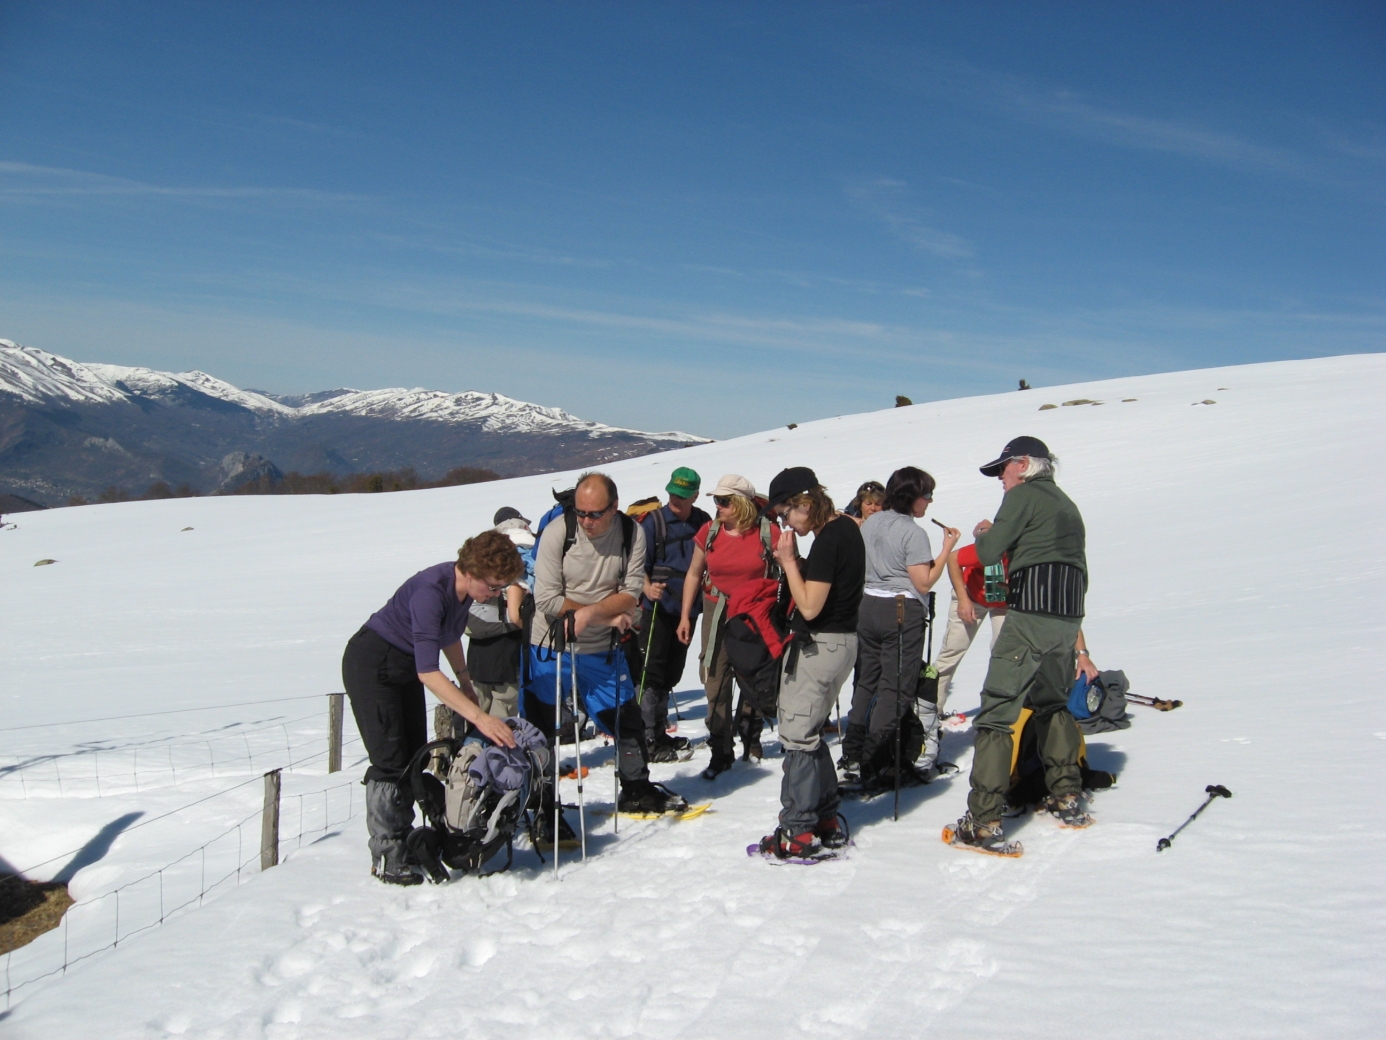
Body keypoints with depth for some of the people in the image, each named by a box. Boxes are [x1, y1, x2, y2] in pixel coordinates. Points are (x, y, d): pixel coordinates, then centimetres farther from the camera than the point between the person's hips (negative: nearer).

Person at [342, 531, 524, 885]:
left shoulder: (466, 588, -10)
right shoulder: (430, 590, -34)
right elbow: (428, 672, -39)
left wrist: (465, 682, 17)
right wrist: (478, 716, -43)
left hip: (406, 666, 8)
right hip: (371, 665, -8)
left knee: (415, 759, 7)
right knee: (390, 761, -11)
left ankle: (404, 841, 15)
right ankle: (386, 857, -2)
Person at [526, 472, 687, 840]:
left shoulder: (632, 533, -11)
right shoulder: (557, 532, -18)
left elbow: (631, 594, -13)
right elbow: (547, 600, -20)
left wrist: (590, 611, -29)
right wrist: (608, 615, -18)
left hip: (602, 648, 3)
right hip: (551, 648, -3)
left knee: (626, 718, 15)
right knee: (540, 730, 0)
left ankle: (637, 791, 36)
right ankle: (545, 811, 15)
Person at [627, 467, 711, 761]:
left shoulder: (703, 523, 6)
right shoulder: (653, 521, -5)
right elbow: (639, 565, -8)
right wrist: (647, 587, -26)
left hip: (687, 610, 5)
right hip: (657, 607, -5)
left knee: (670, 675, 13)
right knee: (650, 672, -8)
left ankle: (660, 734, 24)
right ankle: (647, 739, -5)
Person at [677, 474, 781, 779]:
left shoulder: (768, 532, -10)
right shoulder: (709, 531, -2)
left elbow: (786, 572, 0)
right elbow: (694, 574, 7)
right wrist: (685, 616, 5)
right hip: (717, 613, 2)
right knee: (716, 683, 0)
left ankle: (751, 741, 31)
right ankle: (721, 751, 8)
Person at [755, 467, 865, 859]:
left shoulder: (828, 540, -21)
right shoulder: (846, 525, 8)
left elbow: (809, 606, -21)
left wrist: (789, 561, -14)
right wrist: (795, 563, 2)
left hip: (821, 646, -10)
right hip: (837, 640, 10)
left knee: (798, 736, -3)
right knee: (808, 733, 17)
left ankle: (798, 833, 2)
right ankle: (826, 821, 24)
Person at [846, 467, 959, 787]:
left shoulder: (869, 524, 9)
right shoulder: (914, 532, -13)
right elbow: (924, 583, -15)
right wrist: (947, 547, -9)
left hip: (868, 606, 7)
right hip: (902, 612, -7)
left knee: (868, 679, 16)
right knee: (896, 688, -2)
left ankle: (853, 749, 21)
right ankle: (876, 764, -2)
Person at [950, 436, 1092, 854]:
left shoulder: (1023, 495, -1)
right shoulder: (1066, 504, 23)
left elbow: (989, 554, -5)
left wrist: (983, 534, 16)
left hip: (1031, 615, -9)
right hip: (1069, 617, 9)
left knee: (998, 709, -9)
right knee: (1053, 702, 26)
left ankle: (983, 823, -13)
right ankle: (1068, 800, 28)